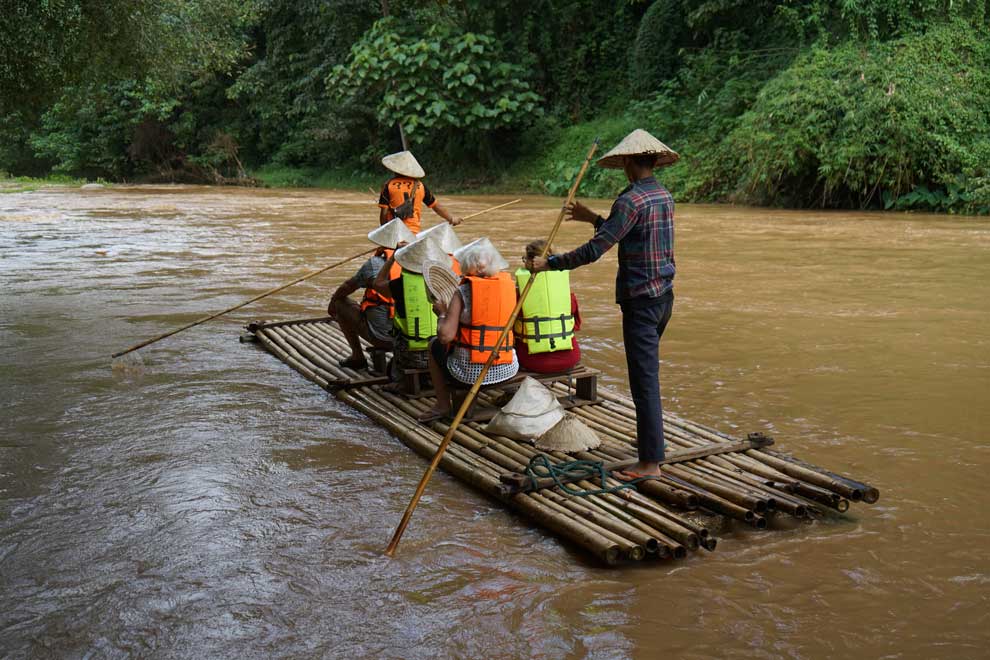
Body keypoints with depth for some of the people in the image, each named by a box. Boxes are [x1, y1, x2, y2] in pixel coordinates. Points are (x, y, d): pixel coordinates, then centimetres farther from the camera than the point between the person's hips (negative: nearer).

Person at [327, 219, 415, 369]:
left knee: (341, 303, 16)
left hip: (382, 337, -5)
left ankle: (357, 357, 20)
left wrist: (332, 301, 29)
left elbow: (347, 288, 8)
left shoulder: (374, 265, -9)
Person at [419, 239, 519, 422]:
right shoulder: (509, 285, 2)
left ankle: (443, 404, 28)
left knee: (435, 345, 25)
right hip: (508, 369, 4)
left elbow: (445, 336, -14)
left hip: (471, 371, -4)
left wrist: (442, 313, 6)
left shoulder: (463, 291, -9)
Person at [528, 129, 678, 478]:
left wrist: (550, 263, -13)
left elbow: (595, 249, -22)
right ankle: (648, 438, 36)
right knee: (647, 374, 23)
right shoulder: (664, 196, 11)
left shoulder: (631, 200, -17)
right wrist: (593, 218, 26)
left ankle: (651, 462, -3)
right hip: (664, 295, 9)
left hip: (640, 300, -9)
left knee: (645, 381, -6)